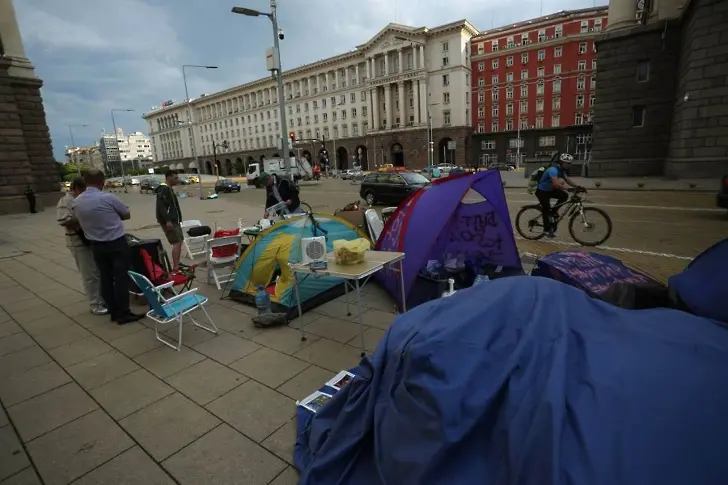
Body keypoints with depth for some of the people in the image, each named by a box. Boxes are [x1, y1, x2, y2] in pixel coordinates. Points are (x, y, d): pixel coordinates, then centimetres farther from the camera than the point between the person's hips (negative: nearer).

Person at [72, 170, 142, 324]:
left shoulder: (76, 202, 3)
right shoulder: (108, 198, -15)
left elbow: (79, 220, 16)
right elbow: (127, 214, -3)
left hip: (96, 245, 6)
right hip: (117, 242, -6)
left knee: (105, 278, 12)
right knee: (121, 277, -1)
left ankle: (113, 312, 19)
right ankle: (123, 314, 1)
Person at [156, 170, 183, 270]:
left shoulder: (169, 189, 19)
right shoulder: (163, 189, -14)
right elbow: (161, 206, -23)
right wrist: (167, 220, -30)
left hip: (174, 220, 11)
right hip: (169, 221, -11)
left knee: (179, 241, 14)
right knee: (177, 242, -15)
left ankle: (177, 264, 22)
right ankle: (175, 267, -17)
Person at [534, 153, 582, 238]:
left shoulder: (561, 170, 1)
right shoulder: (553, 170, -28)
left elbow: (567, 180, 1)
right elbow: (556, 184, -39)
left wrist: (578, 186, -12)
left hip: (549, 190, 8)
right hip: (541, 191, -8)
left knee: (564, 196, -9)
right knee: (546, 209, -7)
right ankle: (547, 229, 5)